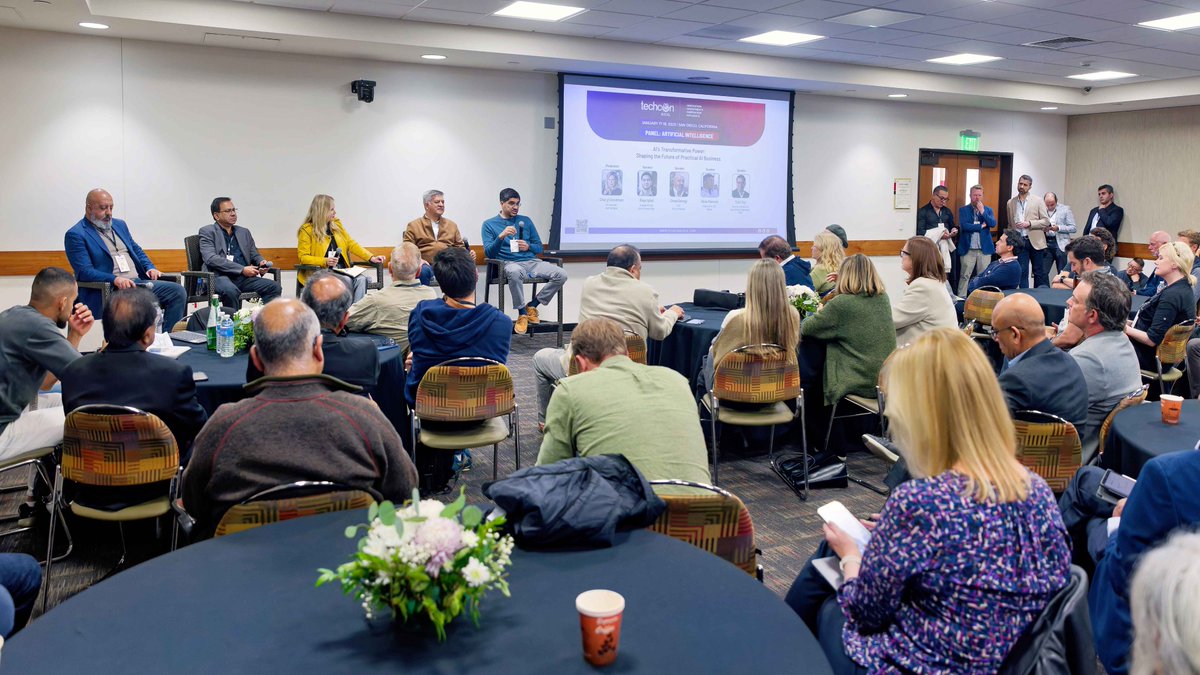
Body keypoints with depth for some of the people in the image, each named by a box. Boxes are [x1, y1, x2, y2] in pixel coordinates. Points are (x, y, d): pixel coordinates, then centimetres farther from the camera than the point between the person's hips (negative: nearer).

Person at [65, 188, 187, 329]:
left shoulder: (119, 225, 23)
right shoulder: (75, 235, -1)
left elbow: (136, 250, 30)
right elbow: (85, 272, -11)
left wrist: (150, 268, 8)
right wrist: (115, 279, -26)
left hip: (139, 282, 8)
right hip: (110, 290, -7)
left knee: (178, 291, -13)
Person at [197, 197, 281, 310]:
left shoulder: (244, 232, 23)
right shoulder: (207, 232, 6)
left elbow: (255, 255, 26)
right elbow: (210, 258, -9)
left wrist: (262, 262, -1)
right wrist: (242, 269, -16)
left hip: (243, 278, 5)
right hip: (219, 276, -5)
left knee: (274, 287, -19)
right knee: (230, 290, -38)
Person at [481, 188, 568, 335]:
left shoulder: (526, 221, 20)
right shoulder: (489, 224, 10)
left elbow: (539, 247, 19)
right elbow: (488, 253, 0)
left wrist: (528, 247, -4)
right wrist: (501, 236, -15)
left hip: (531, 261, 4)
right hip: (509, 263, -4)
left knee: (561, 274, -22)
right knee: (515, 272, -43)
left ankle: (531, 306, -5)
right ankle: (522, 314, -23)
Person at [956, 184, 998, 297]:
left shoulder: (988, 210, 12)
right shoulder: (963, 209, 4)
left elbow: (993, 224, -4)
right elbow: (963, 226, -11)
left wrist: (982, 211, -9)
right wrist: (981, 226, -6)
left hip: (985, 249, 2)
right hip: (968, 249, -2)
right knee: (965, 276, -3)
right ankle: (961, 299, -1)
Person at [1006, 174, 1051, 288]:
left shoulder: (1038, 201, 1)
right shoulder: (1011, 203, 8)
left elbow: (1046, 221, -3)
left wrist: (1029, 223, -16)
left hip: (1035, 241, -2)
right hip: (1020, 241, 2)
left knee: (1039, 272, 4)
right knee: (1022, 272, -1)